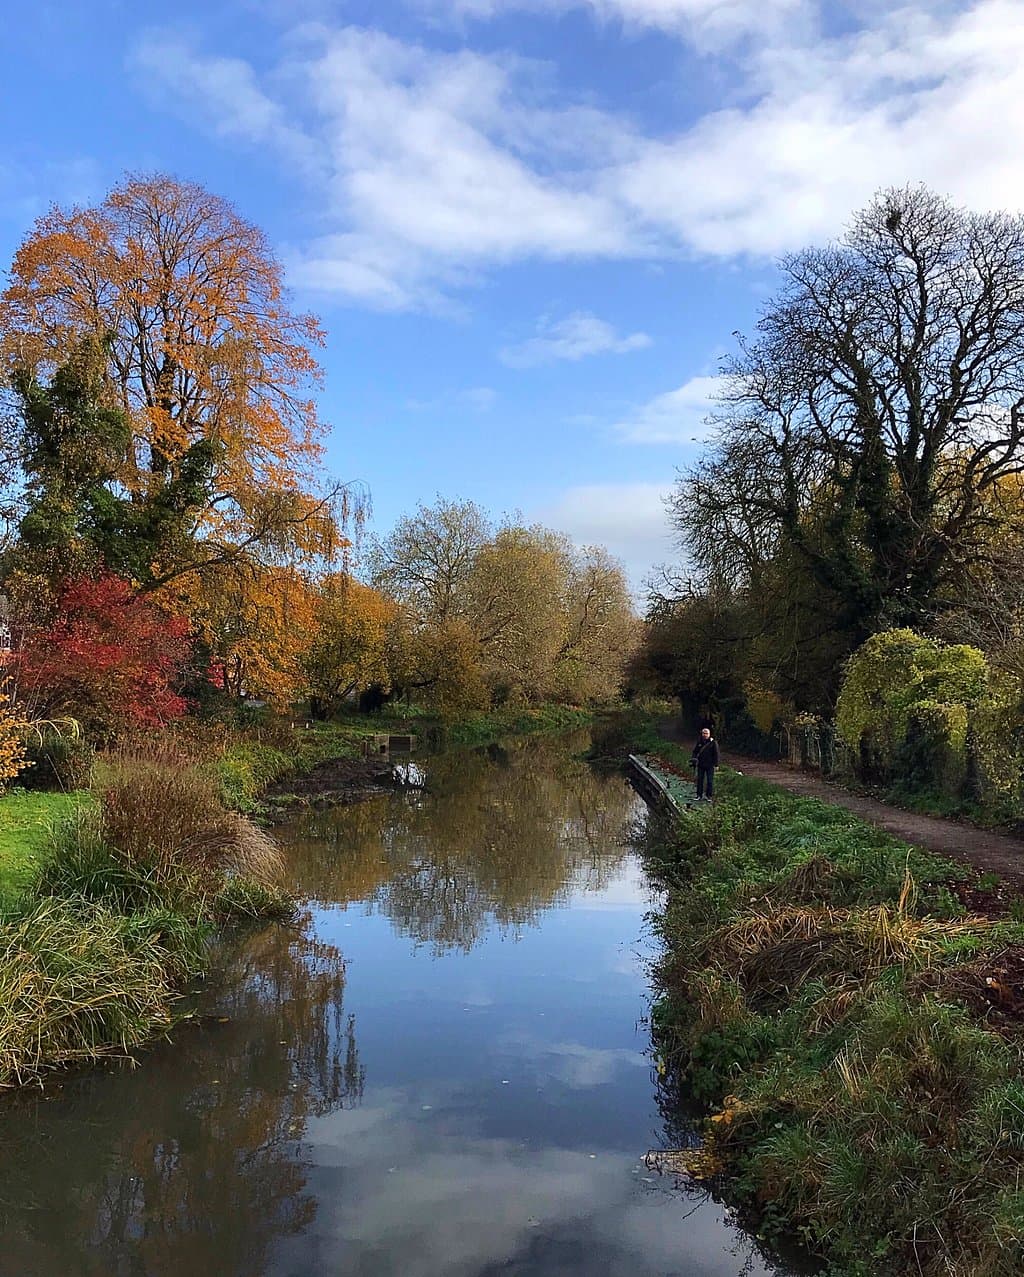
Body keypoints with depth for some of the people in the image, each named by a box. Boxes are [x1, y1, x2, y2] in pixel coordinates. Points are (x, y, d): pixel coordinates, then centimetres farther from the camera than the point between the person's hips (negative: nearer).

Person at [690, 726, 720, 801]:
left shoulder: (713, 742, -7)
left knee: (710, 781, 3)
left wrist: (716, 763, -9)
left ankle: (709, 796, 12)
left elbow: (716, 753, -5)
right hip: (701, 765, 4)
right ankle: (699, 795, 18)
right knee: (699, 780, 9)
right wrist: (693, 760, -2)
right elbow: (695, 752, 12)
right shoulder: (699, 742, 5)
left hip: (710, 765, -4)